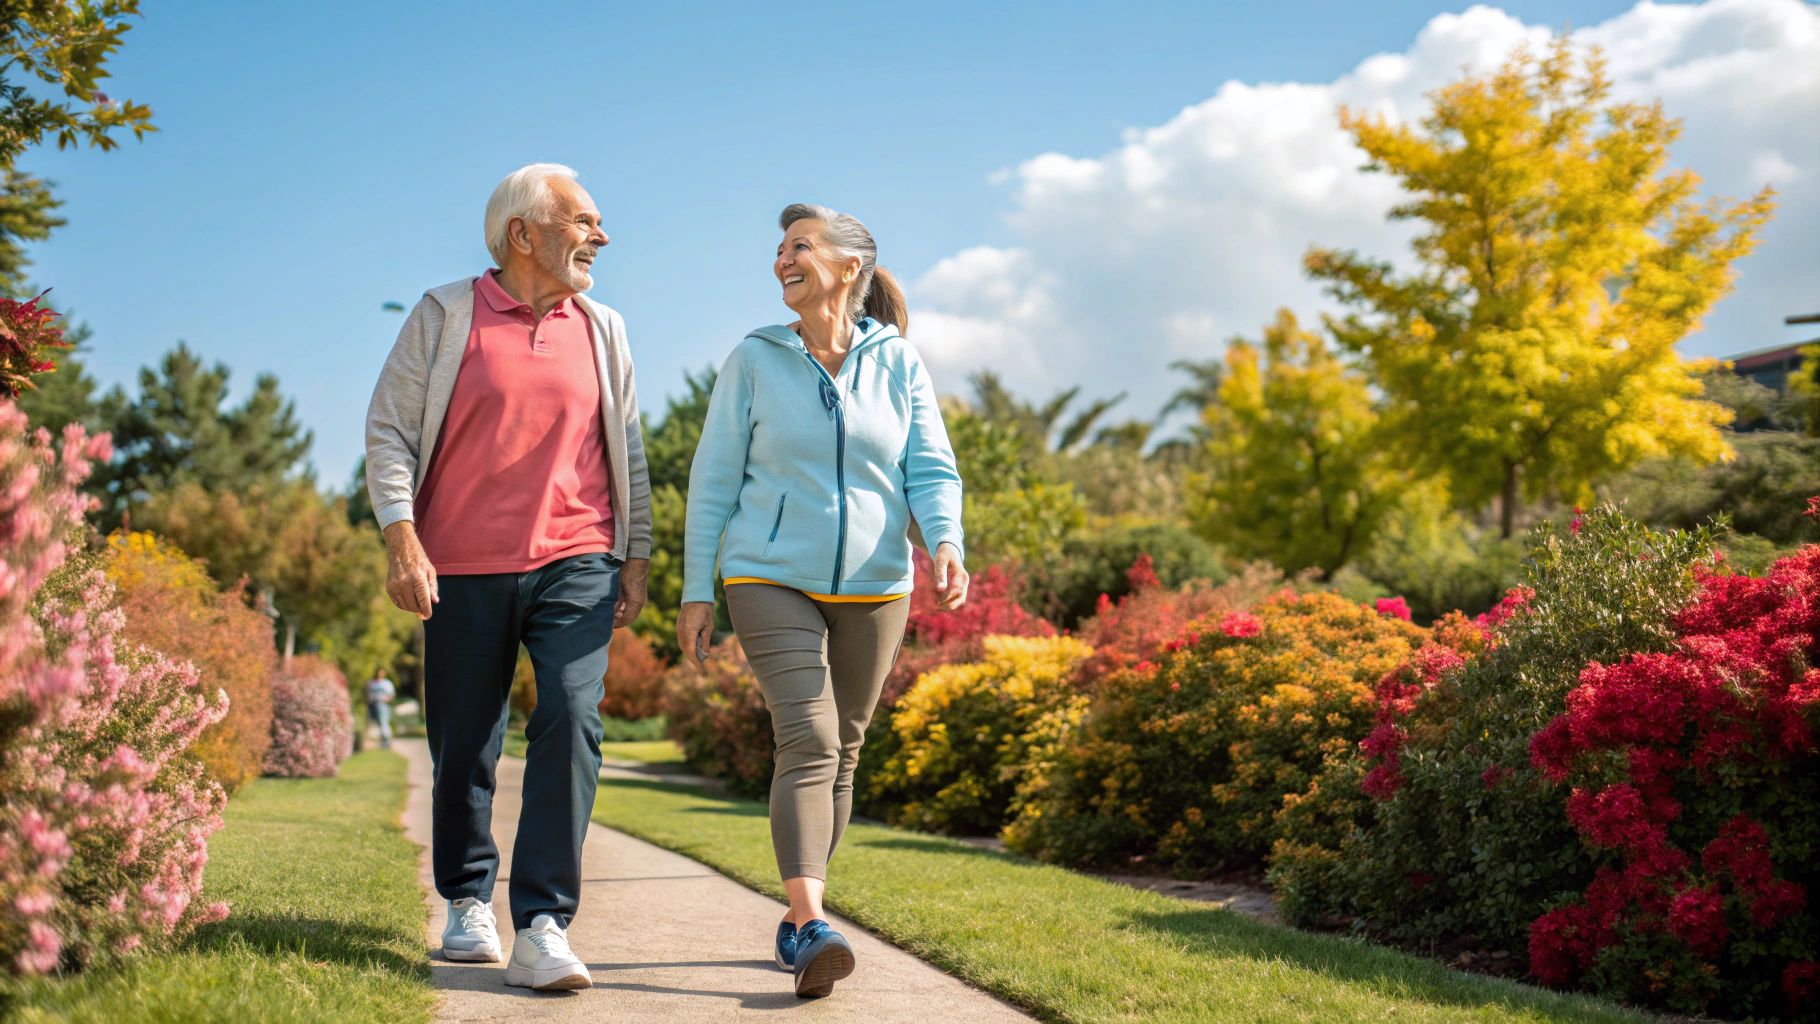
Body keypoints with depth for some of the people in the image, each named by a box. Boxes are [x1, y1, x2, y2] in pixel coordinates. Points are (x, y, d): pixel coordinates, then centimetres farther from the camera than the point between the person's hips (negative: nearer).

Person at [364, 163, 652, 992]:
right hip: (463, 570, -1)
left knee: (571, 719, -17)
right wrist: (400, 537, -11)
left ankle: (543, 929, -15)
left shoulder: (601, 330, 12)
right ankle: (469, 904, 27)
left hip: (574, 562, 1)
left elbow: (627, 452, 16)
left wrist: (636, 557, 11)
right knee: (464, 745, 6)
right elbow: (388, 430, -1)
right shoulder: (444, 316, 2)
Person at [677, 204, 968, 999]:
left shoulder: (898, 362, 3)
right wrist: (697, 590, 0)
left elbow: (931, 470, 0)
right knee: (808, 739, -18)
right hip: (772, 581, -2)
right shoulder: (754, 360, 1)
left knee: (840, 751, 8)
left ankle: (796, 921, 21)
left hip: (872, 588, 3)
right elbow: (714, 479, 3)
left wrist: (946, 542, -20)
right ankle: (812, 928, -27)